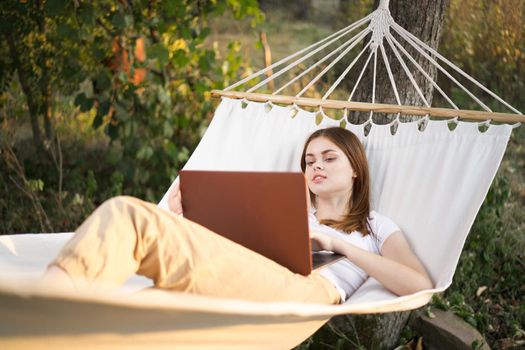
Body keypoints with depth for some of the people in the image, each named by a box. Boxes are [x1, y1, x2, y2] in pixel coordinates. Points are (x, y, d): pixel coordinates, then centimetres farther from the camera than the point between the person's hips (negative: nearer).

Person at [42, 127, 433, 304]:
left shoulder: (376, 226, 28)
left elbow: (420, 285, 9)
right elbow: (227, 249, 29)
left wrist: (341, 245, 7)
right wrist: (187, 225, 11)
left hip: (308, 291, -5)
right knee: (124, 213, -26)